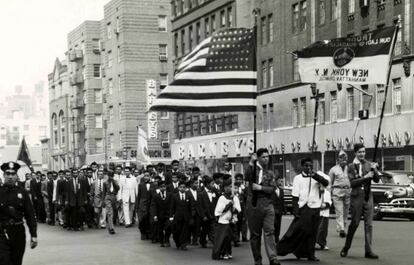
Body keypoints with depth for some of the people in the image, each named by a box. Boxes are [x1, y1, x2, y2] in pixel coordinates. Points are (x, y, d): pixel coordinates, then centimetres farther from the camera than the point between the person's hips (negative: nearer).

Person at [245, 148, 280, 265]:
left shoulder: (270, 174, 12)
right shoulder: (253, 169, 4)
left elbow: (272, 189, 0)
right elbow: (247, 177, -18)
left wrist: (260, 188, -13)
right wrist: (251, 163, -26)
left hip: (267, 205, 2)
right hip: (253, 205, -2)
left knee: (270, 231, -9)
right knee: (255, 234, 5)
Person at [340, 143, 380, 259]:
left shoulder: (369, 164, 6)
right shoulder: (351, 166, 0)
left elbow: (377, 180, 1)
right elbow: (352, 182, -9)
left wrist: (374, 170, -16)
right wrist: (365, 177, -18)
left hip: (368, 197, 2)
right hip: (357, 197, -2)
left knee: (369, 224, 1)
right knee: (354, 223, 3)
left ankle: (368, 251, 3)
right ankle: (346, 248, 18)